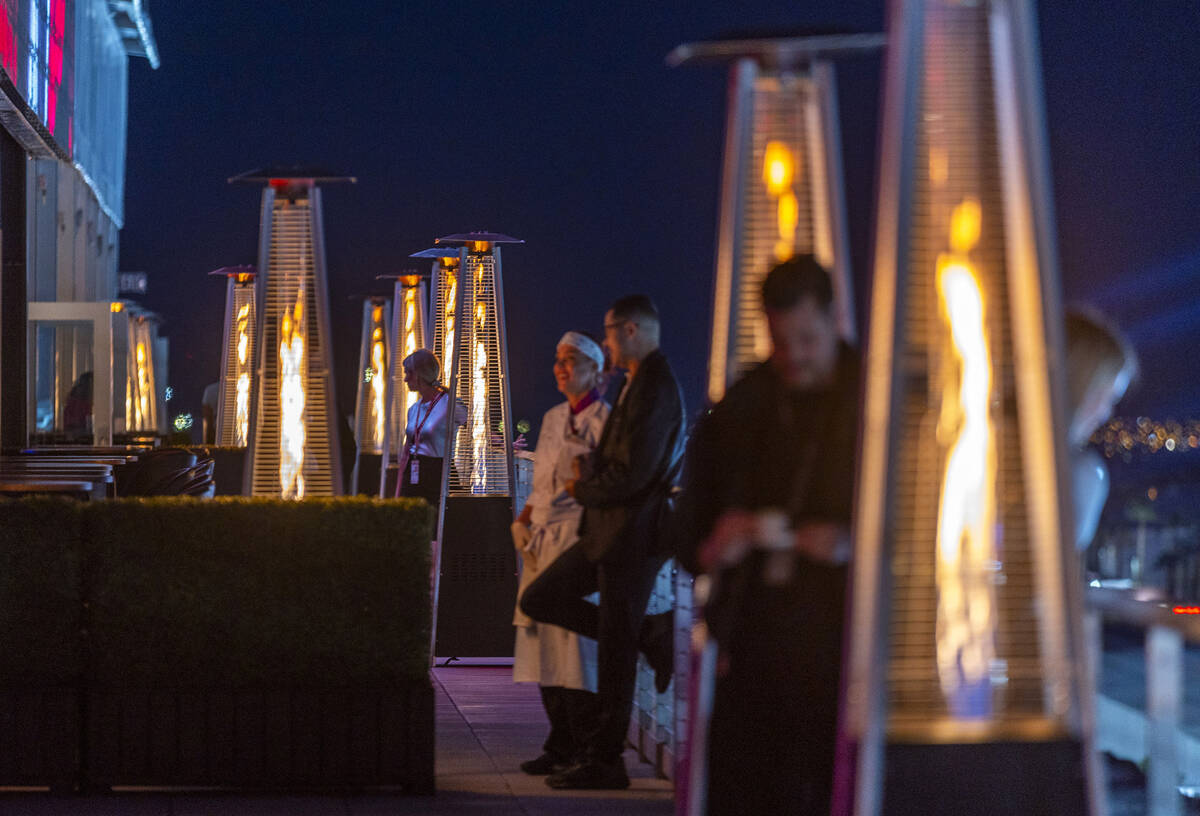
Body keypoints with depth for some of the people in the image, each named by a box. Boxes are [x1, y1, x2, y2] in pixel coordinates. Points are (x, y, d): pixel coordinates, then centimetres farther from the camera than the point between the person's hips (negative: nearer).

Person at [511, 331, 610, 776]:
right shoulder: (553, 419, 18)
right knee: (544, 643, 7)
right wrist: (523, 521, 11)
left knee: (574, 643, -10)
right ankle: (560, 745, 13)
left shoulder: (604, 420, -6)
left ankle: (586, 751, -5)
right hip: (543, 541, 8)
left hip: (580, 538, -8)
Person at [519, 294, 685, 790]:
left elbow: (632, 475, -23)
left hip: (632, 535, -10)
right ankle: (649, 636, 12)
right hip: (606, 532, 10)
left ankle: (605, 762, 6)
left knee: (615, 654, -2)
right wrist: (591, 472, 4)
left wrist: (581, 489, -7)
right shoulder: (637, 384, 14)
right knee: (539, 599, 11)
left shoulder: (655, 390, -18)